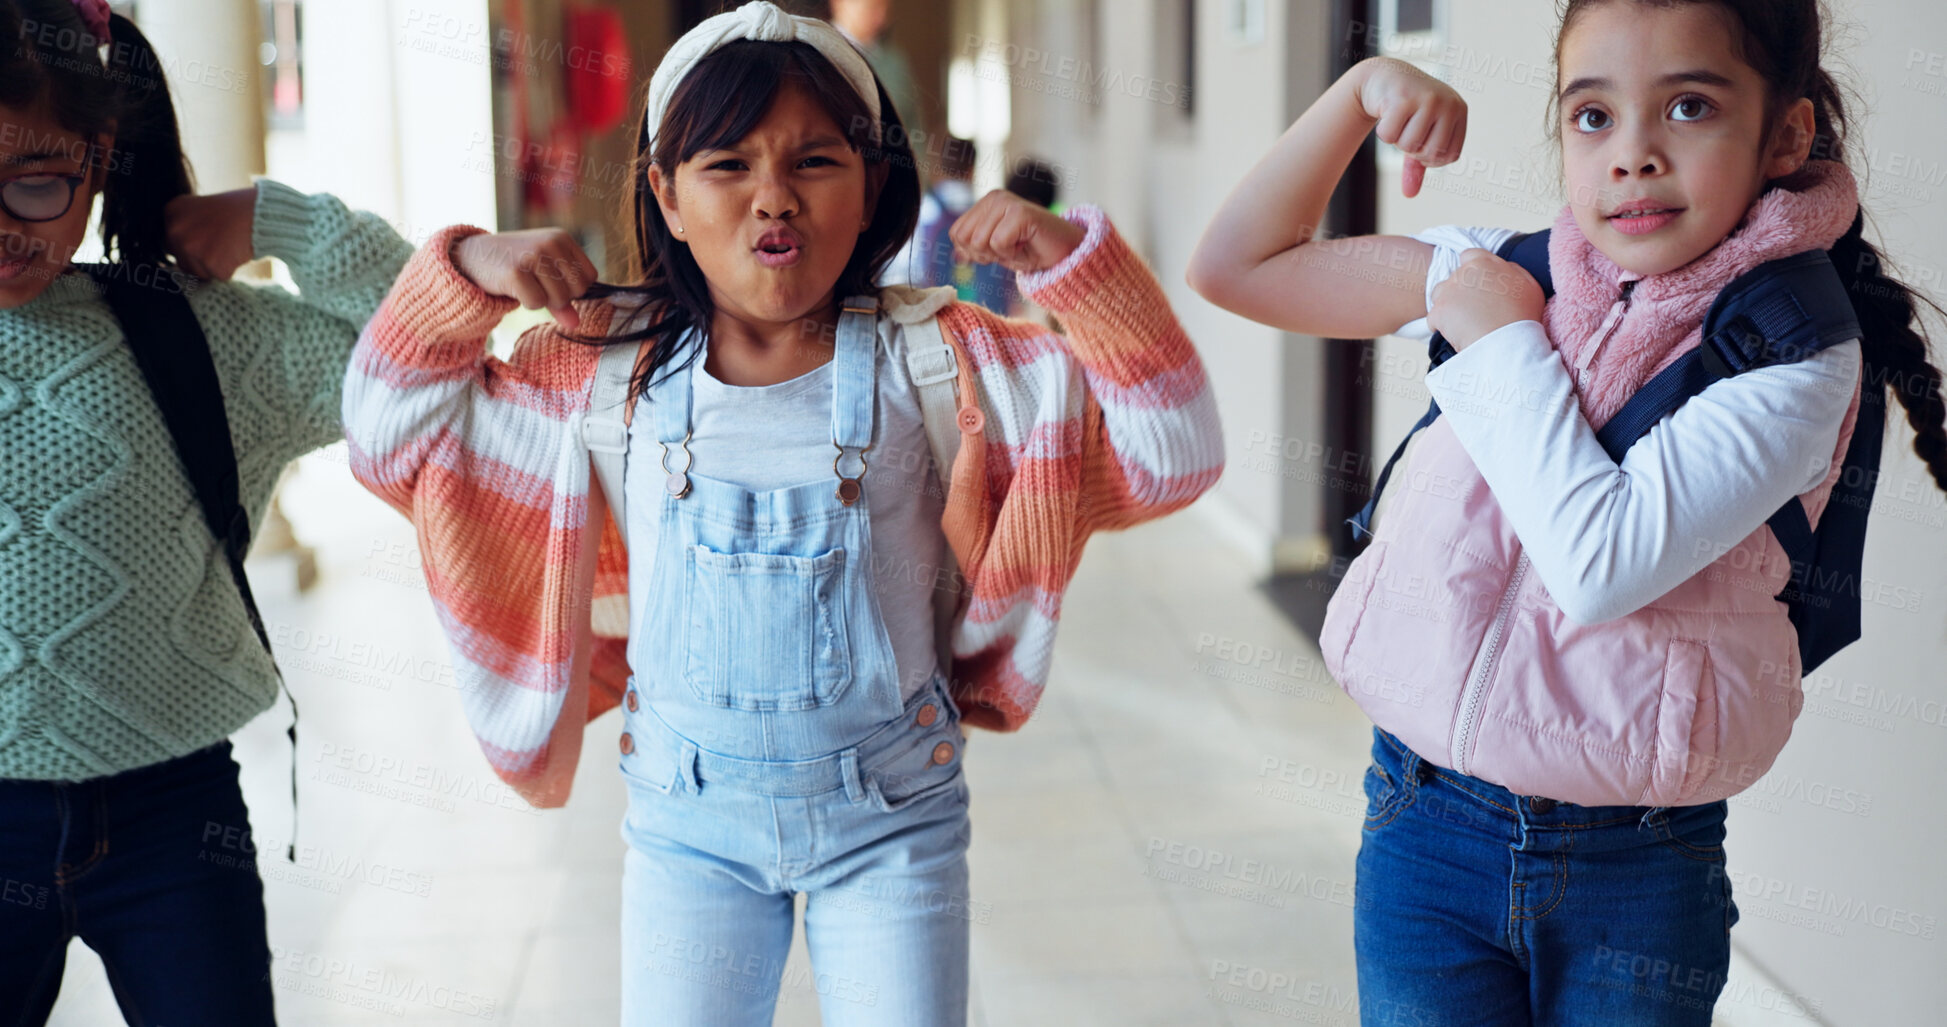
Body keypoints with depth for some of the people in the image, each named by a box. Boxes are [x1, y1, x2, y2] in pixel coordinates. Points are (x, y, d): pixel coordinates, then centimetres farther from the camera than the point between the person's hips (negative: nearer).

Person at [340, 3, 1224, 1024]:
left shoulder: (936, 362, -10)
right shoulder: (608, 370, -5)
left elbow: (1169, 457, -13)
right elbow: (394, 435, 5)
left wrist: (1073, 259, -23)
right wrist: (462, 271, -9)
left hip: (891, 819, -1)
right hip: (686, 819, 2)